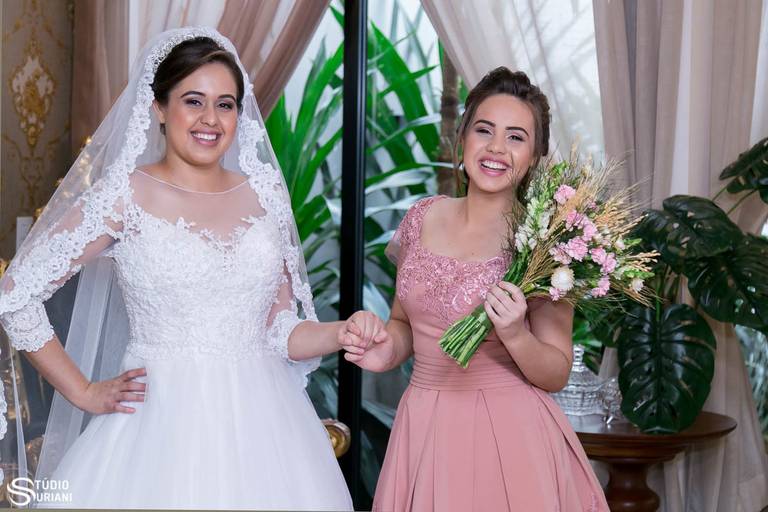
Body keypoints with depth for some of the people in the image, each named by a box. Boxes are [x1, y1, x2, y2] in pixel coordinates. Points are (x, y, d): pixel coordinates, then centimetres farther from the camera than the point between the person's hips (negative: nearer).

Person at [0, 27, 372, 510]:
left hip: (258, 423, 4)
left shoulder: (266, 194, 6)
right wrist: (85, 393, -3)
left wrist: (343, 332, -9)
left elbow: (279, 334, 10)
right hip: (161, 424, -3)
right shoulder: (124, 196, -5)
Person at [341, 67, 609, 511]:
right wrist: (387, 351, -5)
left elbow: (557, 375, -8)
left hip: (508, 437, -4)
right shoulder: (424, 218, 1)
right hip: (423, 429, 4)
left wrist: (515, 336, -26)